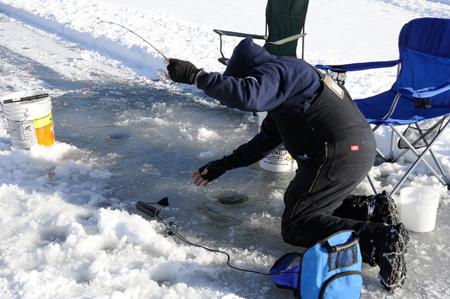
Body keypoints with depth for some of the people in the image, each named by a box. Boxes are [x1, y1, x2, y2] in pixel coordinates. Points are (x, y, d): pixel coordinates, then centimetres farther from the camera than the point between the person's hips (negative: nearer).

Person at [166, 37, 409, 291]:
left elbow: (248, 96, -33)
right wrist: (223, 165, 23)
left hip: (340, 154, -10)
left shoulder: (276, 69, -7)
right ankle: (371, 208, 11)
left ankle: (379, 238, -21)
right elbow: (265, 140, 27)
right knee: (293, 200, 24)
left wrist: (196, 76, -26)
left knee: (294, 226, -6)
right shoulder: (284, 76, 26)